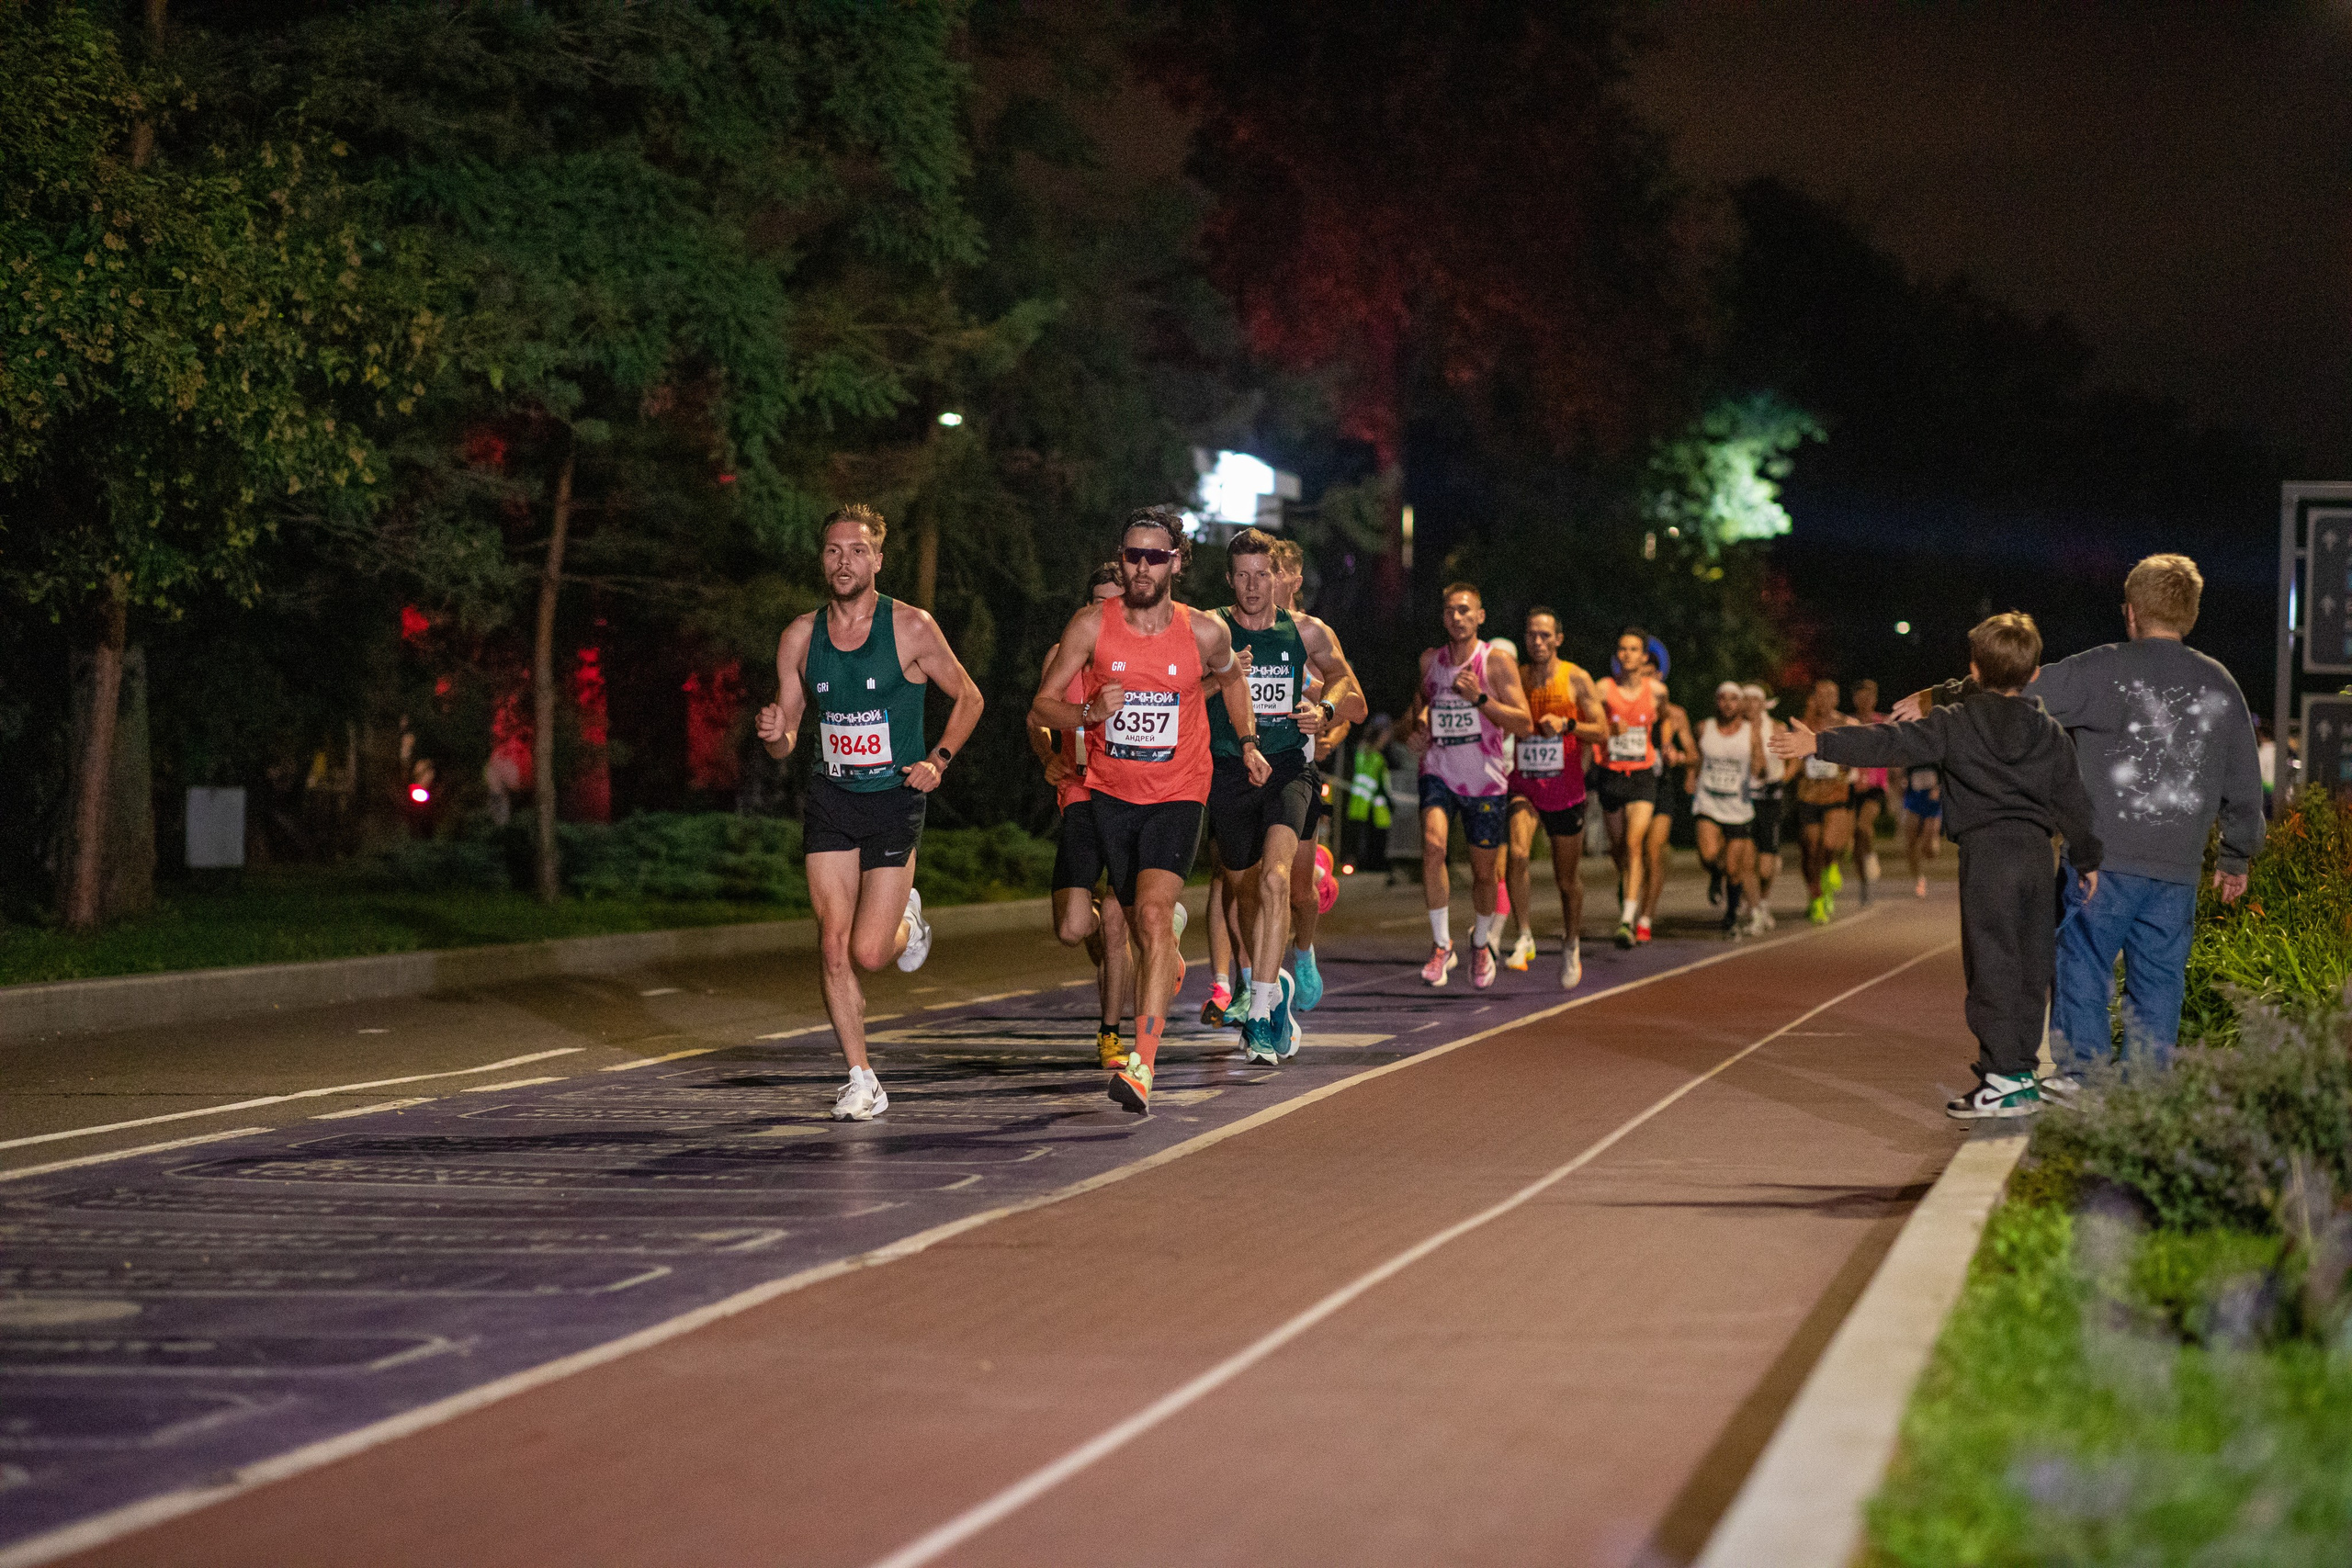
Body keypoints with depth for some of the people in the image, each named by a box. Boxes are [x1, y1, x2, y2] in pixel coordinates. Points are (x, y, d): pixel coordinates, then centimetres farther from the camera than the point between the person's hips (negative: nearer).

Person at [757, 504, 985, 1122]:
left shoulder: (910, 627, -8)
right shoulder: (800, 636, 1)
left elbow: (968, 698, 6)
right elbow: (784, 740, 8)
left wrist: (938, 759, -7)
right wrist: (775, 734, -15)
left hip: (894, 798, -3)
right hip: (829, 799, 3)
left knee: (869, 953, -7)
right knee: (833, 947, -8)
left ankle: (906, 920, 30)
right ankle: (862, 1081, 4)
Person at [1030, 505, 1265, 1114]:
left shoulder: (1204, 632, -7)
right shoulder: (1092, 625, -8)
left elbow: (1230, 677, 17)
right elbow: (1041, 706, -5)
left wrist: (1248, 744, 17)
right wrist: (1089, 713, -23)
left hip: (1177, 796, -2)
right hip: (1110, 793, 2)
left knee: (1153, 915, -21)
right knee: (1138, 918, 14)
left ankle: (1142, 1065, -28)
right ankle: (1170, 965, 53)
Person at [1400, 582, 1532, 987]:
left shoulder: (1498, 663, -7)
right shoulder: (1430, 660, 4)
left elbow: (1523, 723, -11)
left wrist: (1480, 698, -21)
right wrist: (1415, 723, 4)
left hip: (1486, 781, -1)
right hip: (1438, 773, 1)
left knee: (1484, 870, 9)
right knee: (1433, 844, -25)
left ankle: (1481, 943, 38)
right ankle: (1441, 945, -17)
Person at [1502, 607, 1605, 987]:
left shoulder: (1576, 679, -3)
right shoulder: (1514, 677, 2)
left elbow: (1602, 731, -4)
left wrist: (1567, 724, -20)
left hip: (1565, 788, 0)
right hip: (1522, 786, 0)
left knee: (1567, 877, 11)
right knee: (1516, 855, -27)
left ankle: (1571, 944, 35)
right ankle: (1524, 937, -16)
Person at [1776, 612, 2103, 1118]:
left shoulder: (1957, 724, -3)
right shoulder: (2050, 733, 10)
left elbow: (1891, 744, -9)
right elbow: (2073, 802, 15)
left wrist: (1821, 743, -6)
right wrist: (2087, 860, 27)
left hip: (1985, 851, -5)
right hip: (2036, 853, 5)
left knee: (1992, 967, -4)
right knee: (2030, 968, 10)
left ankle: (2004, 1078, -9)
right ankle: (2020, 1074, 13)